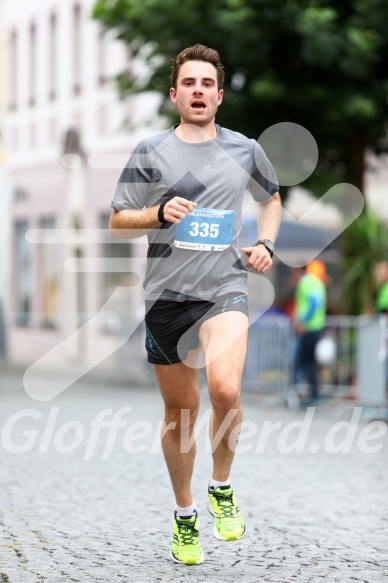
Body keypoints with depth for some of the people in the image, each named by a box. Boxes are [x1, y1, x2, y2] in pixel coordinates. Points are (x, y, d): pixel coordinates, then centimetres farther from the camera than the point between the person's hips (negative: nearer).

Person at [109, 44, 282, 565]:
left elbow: (271, 199, 26)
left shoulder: (245, 150, 7)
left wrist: (266, 243, 8)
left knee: (225, 389, -27)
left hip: (224, 289, -1)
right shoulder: (150, 153, 2)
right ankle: (184, 517, 28)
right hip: (166, 293, 1)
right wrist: (159, 213, -14)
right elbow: (117, 223, 5)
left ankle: (221, 487, -2)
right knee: (180, 410, 8)